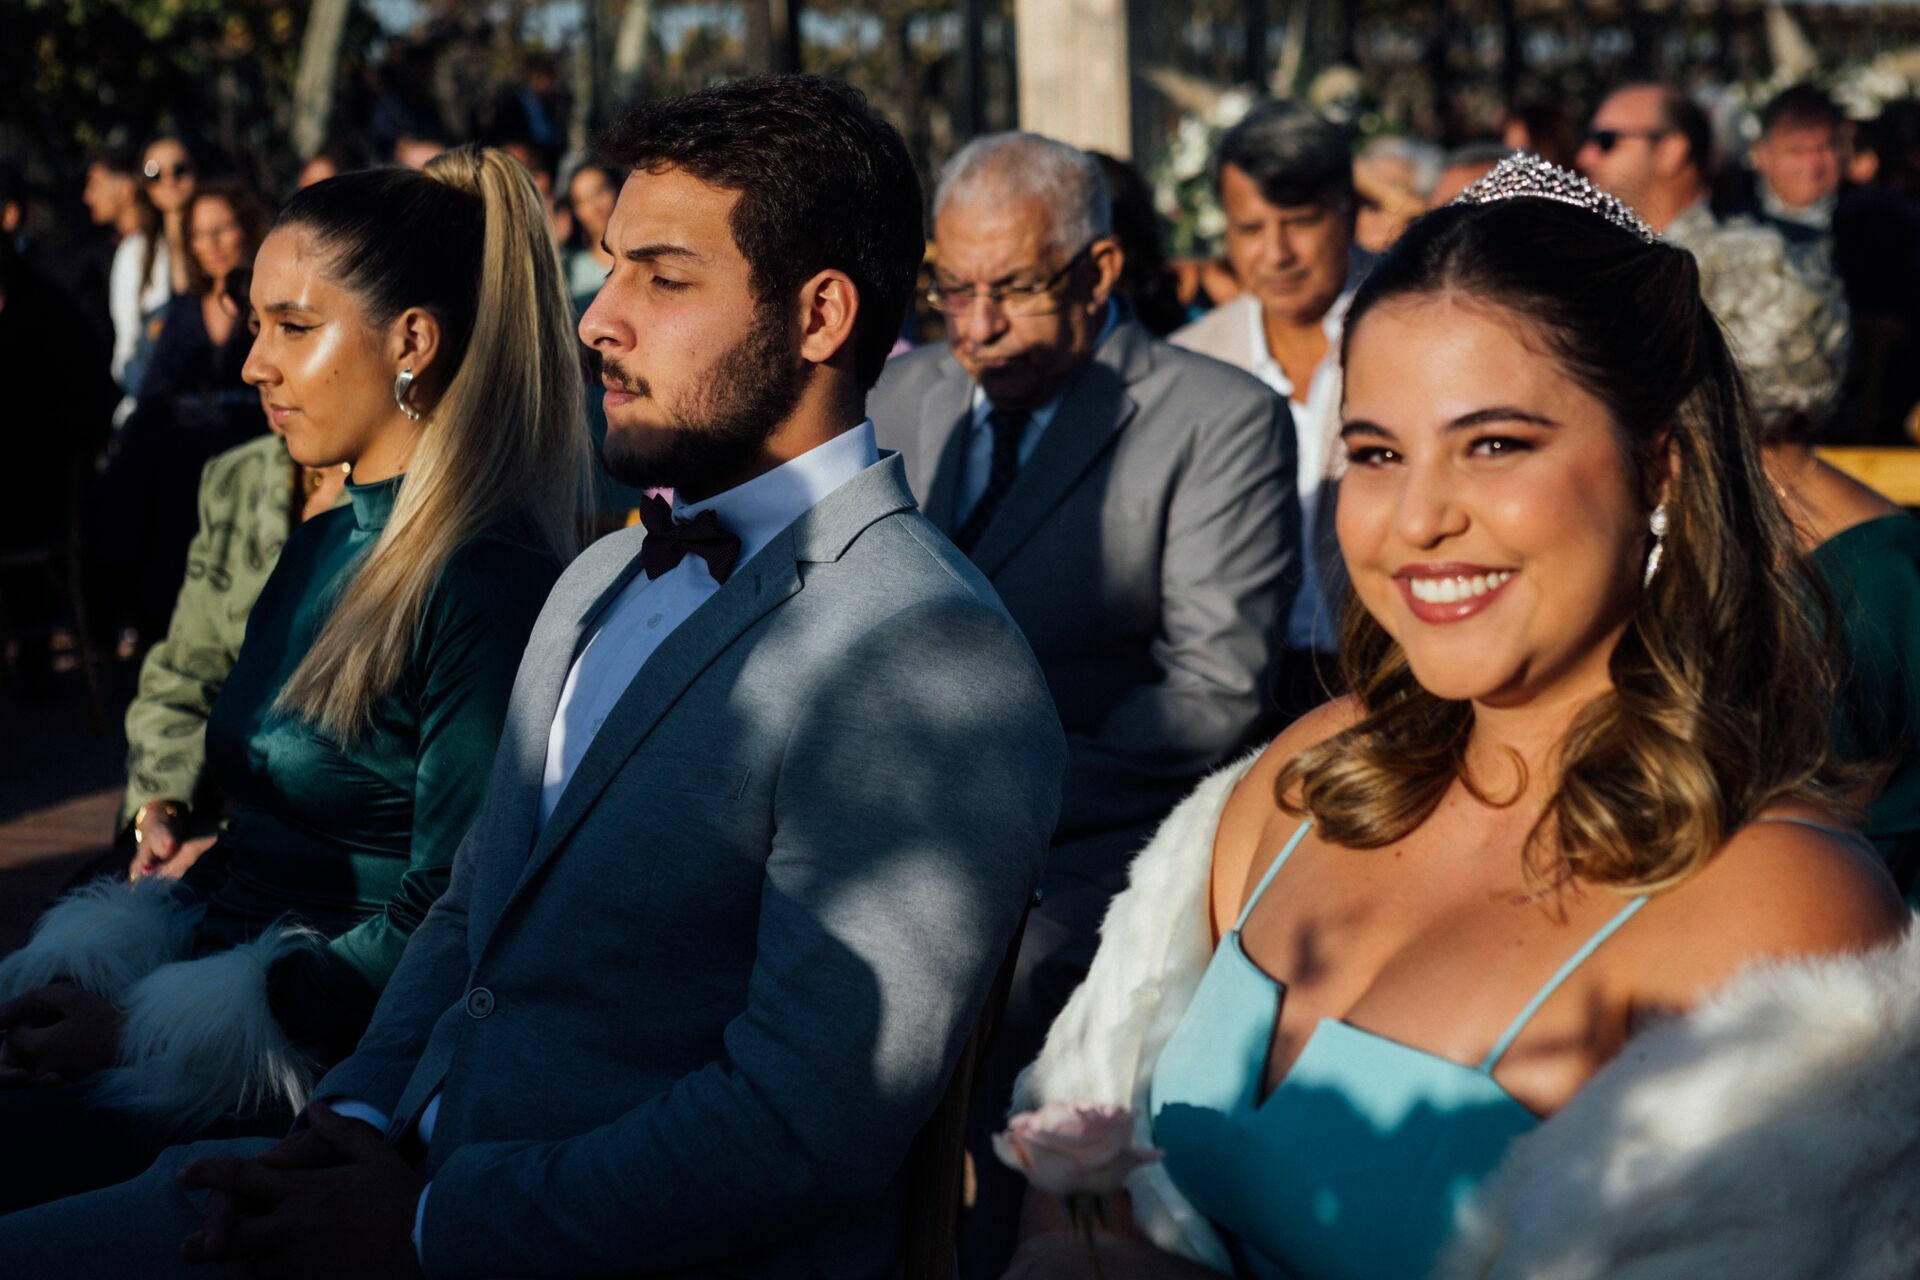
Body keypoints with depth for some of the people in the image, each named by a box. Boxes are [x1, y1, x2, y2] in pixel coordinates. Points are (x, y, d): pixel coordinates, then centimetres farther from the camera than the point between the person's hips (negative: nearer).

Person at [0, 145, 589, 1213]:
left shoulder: (491, 585, -14)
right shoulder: (321, 546, 14)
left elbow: (444, 921, -17)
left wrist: (140, 1030, -16)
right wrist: (91, 976, 0)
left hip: (333, 1076, -8)